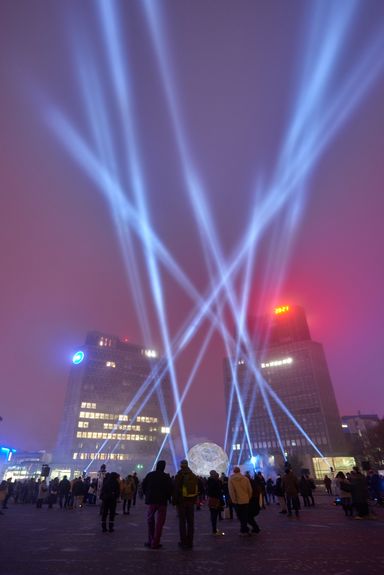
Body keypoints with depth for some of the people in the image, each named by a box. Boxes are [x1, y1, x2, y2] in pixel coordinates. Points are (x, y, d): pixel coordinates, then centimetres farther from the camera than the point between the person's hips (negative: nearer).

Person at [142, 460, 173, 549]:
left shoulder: (150, 475, -1)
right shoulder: (166, 477, -6)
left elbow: (143, 486, 1)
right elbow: (170, 489, -9)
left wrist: (147, 495, 13)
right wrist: (167, 498, 6)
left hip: (151, 500, 2)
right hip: (162, 501, -2)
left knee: (150, 521, 19)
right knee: (159, 522, 6)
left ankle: (150, 541, 18)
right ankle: (155, 543, 5)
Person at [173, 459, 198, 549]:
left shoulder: (179, 475, -9)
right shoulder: (194, 476, 9)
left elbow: (176, 489, -11)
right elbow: (196, 489, 12)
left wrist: (175, 501, -5)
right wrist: (194, 500, 13)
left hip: (181, 501, -5)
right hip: (191, 501, 5)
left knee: (182, 521, 3)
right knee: (190, 522, 10)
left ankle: (184, 542, 5)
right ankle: (190, 542, 15)